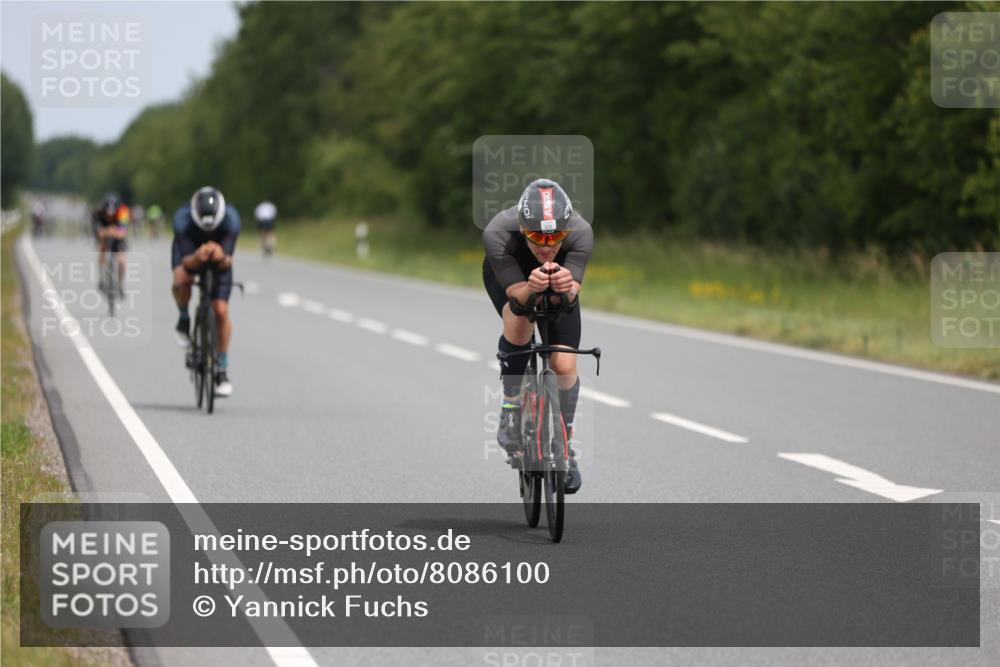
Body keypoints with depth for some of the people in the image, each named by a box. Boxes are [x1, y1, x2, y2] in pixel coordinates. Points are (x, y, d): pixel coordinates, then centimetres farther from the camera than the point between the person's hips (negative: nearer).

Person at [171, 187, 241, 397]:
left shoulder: (231, 218, -35)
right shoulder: (183, 219, -36)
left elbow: (228, 262, -34)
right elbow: (186, 262, -36)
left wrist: (222, 258, -57)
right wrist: (197, 258, -58)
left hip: (219, 259, 1)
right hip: (190, 255, -1)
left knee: (221, 311, -11)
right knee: (182, 280, -36)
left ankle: (222, 370, 4)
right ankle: (184, 319, -3)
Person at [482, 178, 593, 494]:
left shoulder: (581, 232, -38)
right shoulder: (497, 233, -41)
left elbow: (572, 295, -40)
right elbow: (516, 292, -40)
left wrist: (567, 288, -63)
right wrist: (531, 289, -62)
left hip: (560, 277, 1)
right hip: (507, 275, -1)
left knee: (564, 367, -8)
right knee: (520, 322, -33)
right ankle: (511, 418, -15)